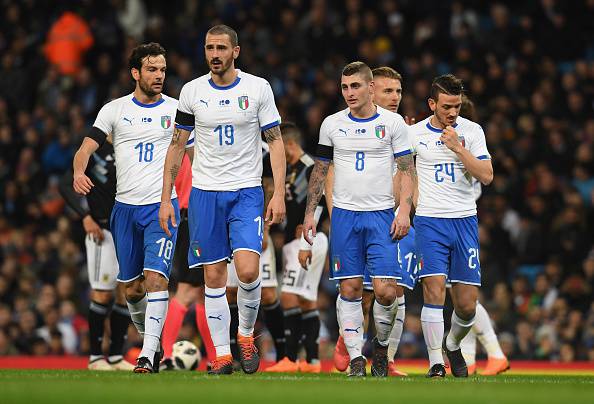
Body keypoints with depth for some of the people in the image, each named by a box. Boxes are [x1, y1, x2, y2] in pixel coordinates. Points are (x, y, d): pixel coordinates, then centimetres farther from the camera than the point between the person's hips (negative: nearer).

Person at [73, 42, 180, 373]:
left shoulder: (176, 110, 4)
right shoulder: (115, 110, 5)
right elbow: (88, 146, -1)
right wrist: (79, 172, -23)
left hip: (163, 206, -2)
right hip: (125, 206, 3)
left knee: (156, 277, -18)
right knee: (131, 287, 8)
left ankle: (149, 355, -21)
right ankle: (154, 340, 30)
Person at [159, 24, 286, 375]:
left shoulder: (258, 88, -2)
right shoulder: (192, 91, 3)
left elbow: (276, 141, 1)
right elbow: (178, 146, 10)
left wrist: (279, 194, -7)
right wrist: (166, 198, 6)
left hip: (247, 192, -2)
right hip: (204, 192, 2)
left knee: (248, 269, -18)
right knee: (214, 277, 1)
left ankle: (246, 334, 7)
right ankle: (222, 355, 8)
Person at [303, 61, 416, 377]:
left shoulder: (392, 123, 1)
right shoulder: (332, 124, 7)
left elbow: (407, 170, 1)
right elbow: (320, 171, 14)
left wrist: (404, 211, -10)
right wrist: (310, 213, 9)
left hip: (381, 215, -2)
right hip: (344, 215, 2)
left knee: (385, 290, -10)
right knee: (349, 289, -1)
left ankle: (381, 345, 14)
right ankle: (356, 359, 4)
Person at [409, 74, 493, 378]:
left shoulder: (471, 131, 4)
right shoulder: (413, 133, 3)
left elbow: (486, 176, -5)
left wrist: (458, 148, -13)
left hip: (464, 220, 1)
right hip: (429, 220, -1)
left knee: (467, 305, 1)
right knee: (434, 291, -17)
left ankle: (453, 346, 30)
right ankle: (436, 363, -12)